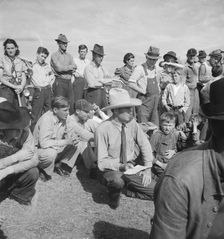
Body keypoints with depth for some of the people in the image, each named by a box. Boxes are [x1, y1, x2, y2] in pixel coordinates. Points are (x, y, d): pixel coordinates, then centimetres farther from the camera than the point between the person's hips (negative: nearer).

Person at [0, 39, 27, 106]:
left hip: (18, 90, 3)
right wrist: (14, 86, -14)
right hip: (6, 89, -3)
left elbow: (24, 78, 7)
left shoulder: (20, 62, 12)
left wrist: (21, 87, -14)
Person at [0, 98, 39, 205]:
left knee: (33, 173, -24)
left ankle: (19, 194, 5)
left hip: (14, 174, 2)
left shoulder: (24, 131, -21)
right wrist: (17, 157, -29)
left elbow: (34, 160, -26)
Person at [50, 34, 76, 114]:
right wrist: (70, 66, -5)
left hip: (69, 82, 5)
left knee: (71, 105, 4)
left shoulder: (69, 56, 18)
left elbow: (74, 69, 5)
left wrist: (64, 68, -11)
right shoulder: (54, 55, 2)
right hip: (60, 82, -5)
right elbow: (59, 68, -13)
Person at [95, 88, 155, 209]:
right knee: (117, 181, -37)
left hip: (132, 168, 4)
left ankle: (128, 190, 17)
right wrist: (121, 166, -30)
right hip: (112, 170, -4)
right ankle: (114, 195, -2)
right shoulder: (102, 130, -21)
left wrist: (148, 169, -4)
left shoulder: (132, 123, -9)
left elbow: (145, 145, 2)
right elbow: (102, 162, -17)